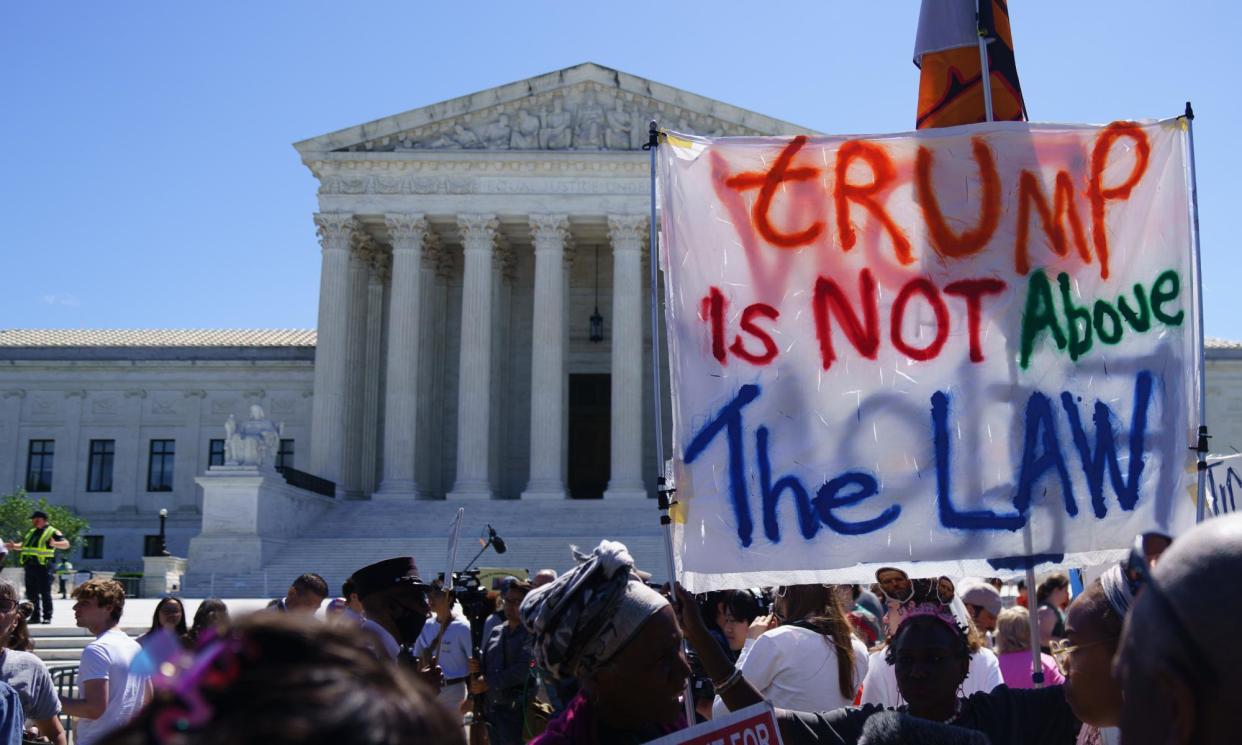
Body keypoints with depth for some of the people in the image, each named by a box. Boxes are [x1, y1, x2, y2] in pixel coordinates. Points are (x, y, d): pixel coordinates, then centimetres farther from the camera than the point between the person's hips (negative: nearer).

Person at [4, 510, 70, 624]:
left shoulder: (52, 532, -4)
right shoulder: (31, 532, 18)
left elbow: (66, 544, -14)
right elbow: (23, 545, 30)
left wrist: (55, 544, -32)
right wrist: (14, 546, 10)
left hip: (43, 567, -7)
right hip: (30, 567, 7)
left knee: (45, 593, -4)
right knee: (31, 593, 10)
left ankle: (47, 617, 1)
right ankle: (35, 616, 18)